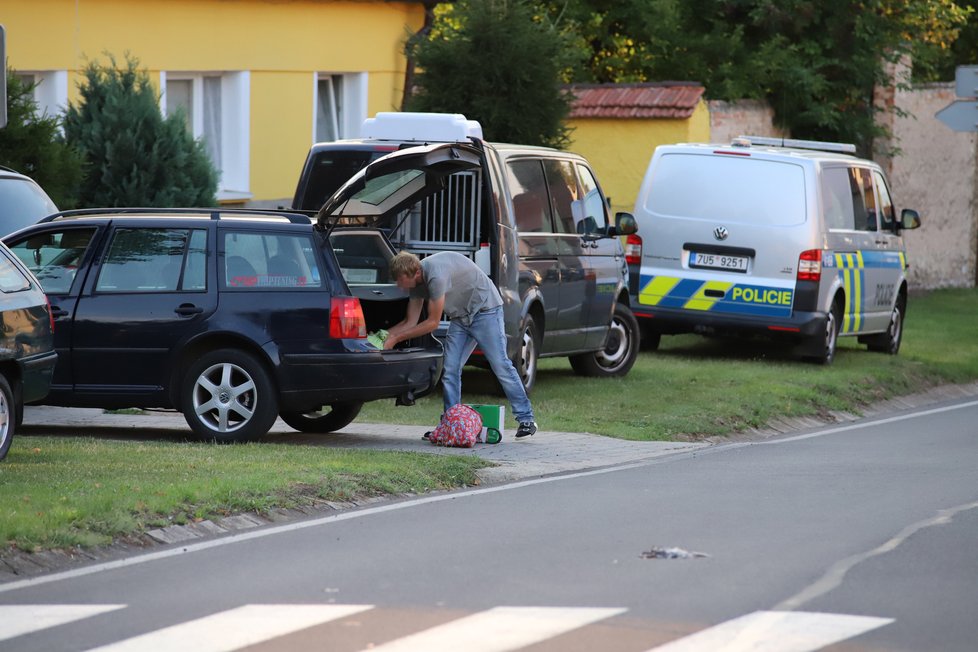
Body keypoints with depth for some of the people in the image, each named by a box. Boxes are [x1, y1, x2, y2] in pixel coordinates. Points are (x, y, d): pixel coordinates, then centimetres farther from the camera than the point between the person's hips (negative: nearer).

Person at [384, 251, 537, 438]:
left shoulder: (436, 275, -31)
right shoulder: (415, 280, -3)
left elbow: (433, 322, -23)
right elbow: (411, 322, 3)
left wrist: (395, 338, -19)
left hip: (485, 309, -8)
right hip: (461, 317, 8)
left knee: (501, 366, -9)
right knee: (450, 370, -2)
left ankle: (526, 419, -2)